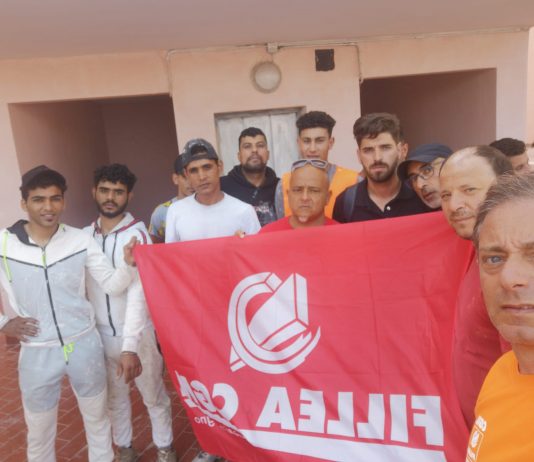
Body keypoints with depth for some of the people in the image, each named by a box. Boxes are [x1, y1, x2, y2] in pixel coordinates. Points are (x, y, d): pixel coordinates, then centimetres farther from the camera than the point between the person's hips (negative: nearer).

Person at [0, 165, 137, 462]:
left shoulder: (81, 240, -7)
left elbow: (112, 286, -7)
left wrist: (128, 264, -25)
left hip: (85, 345, 1)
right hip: (37, 353, 0)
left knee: (97, 419, 20)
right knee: (40, 432, 18)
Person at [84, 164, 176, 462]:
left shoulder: (137, 234, -16)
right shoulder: (85, 235, 1)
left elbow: (138, 291, -25)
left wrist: (130, 346, -33)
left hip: (137, 332, -4)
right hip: (101, 333, 4)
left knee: (153, 396, 13)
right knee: (114, 396, 21)